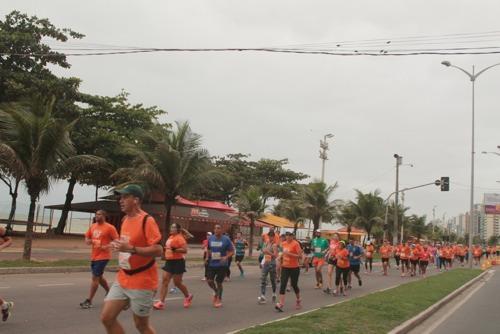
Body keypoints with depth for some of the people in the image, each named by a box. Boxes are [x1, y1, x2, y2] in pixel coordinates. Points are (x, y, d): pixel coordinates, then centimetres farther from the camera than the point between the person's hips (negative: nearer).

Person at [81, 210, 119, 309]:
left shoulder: (109, 227, -10)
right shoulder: (92, 226, 9)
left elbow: (116, 240, -10)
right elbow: (87, 237, 18)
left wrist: (107, 246, -23)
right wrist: (88, 241, -4)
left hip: (103, 257, -7)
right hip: (93, 256, 8)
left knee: (95, 277, -8)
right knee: (99, 277, 18)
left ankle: (89, 301, -3)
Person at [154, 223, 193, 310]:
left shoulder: (180, 238, -14)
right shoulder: (170, 237, 12)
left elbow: (185, 250, -23)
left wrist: (174, 250, -31)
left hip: (178, 262, -8)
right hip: (169, 262, 8)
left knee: (177, 283, 3)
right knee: (164, 281, -1)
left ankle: (188, 296, 28)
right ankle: (161, 302, -1)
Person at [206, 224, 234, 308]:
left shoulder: (226, 239, -8)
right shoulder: (210, 239, 3)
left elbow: (232, 251, -6)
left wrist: (226, 257, -23)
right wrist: (208, 257, 12)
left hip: (222, 265, -3)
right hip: (212, 264, 3)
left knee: (219, 282, 2)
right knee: (209, 280, -7)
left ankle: (219, 299, 23)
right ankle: (216, 292, 26)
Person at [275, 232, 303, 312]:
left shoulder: (295, 244, -14)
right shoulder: (283, 243, 5)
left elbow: (300, 256, -19)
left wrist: (289, 254, -24)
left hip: (294, 268, -5)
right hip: (285, 267, 5)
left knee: (294, 285, 9)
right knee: (282, 285, -7)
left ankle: (298, 300, 35)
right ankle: (280, 304, -10)